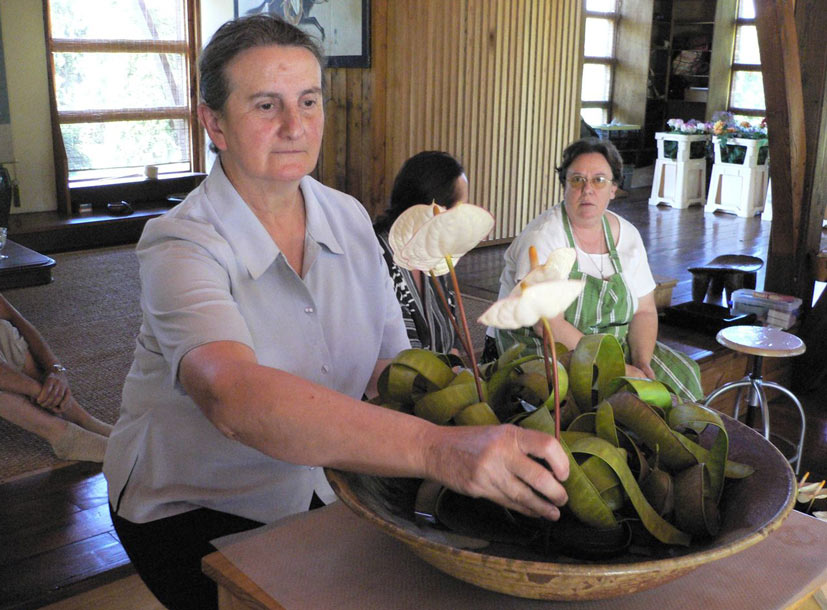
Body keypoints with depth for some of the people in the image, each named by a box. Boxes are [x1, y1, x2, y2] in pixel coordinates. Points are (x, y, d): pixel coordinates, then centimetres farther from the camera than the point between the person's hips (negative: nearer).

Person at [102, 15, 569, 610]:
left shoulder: (349, 219, -4)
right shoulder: (179, 247, -25)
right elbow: (232, 395, -44)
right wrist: (436, 448, -56)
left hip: (310, 485, 6)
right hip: (188, 509, -5)